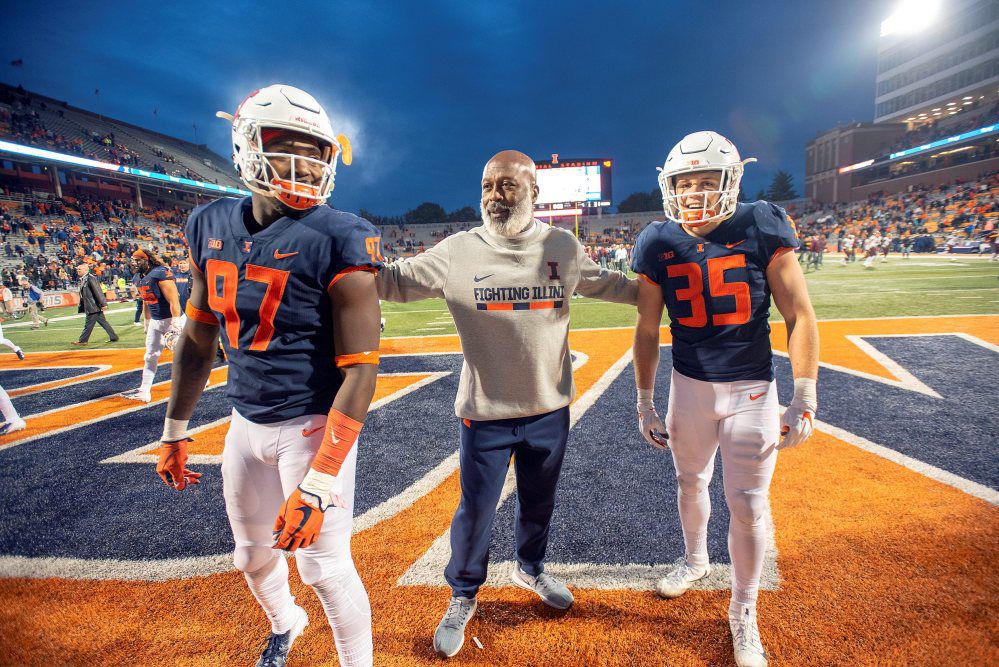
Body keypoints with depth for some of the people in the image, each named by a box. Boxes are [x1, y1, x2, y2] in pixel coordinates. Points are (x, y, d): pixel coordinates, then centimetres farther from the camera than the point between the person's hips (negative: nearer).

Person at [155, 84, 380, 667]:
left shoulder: (338, 240, -19)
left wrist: (319, 482, -25)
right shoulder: (211, 225, 1)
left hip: (312, 425, -6)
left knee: (326, 567, 3)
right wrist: (175, 431, 16)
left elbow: (360, 369, -22)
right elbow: (199, 338, 11)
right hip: (247, 423, 7)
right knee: (253, 557, 24)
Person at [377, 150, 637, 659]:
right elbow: (395, 281, -3)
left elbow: (609, 284, 14)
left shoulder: (564, 248, -1)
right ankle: (462, 597, 39)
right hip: (485, 411, -2)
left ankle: (530, 569, 53)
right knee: (475, 511, 10)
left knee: (539, 503, 22)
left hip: (549, 408, 3)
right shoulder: (457, 251, -8)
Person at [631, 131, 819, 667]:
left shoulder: (761, 228, -12)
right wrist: (644, 403, 4)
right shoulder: (658, 244, -5)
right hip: (689, 385, 3)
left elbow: (800, 316, -9)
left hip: (752, 391, -2)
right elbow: (647, 330, 1)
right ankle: (695, 560, 49)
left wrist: (804, 401, -10)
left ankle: (743, 612, 29)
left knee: (748, 505, 5)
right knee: (691, 481, 19)